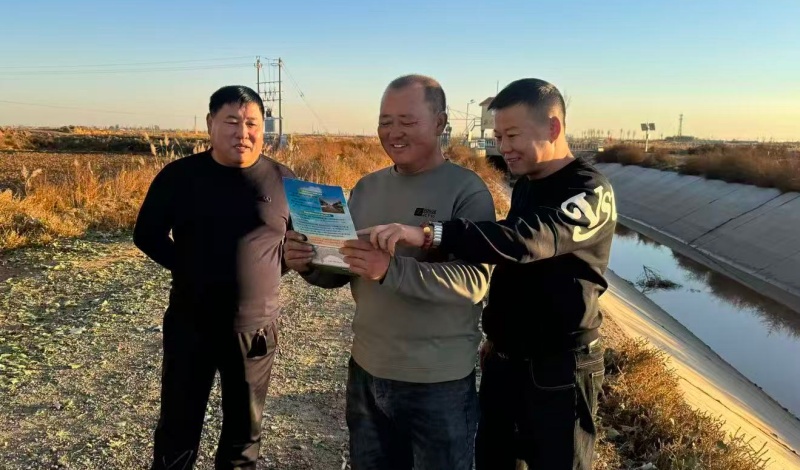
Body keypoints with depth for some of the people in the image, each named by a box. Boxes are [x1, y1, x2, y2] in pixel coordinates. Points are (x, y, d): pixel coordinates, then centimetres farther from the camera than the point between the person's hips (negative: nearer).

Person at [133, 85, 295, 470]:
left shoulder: (282, 180, -5)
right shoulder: (179, 176, -5)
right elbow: (147, 235, 4)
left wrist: (275, 269, -4)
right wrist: (187, 267, -5)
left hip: (255, 326, 0)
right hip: (190, 324, 0)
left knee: (245, 429, 17)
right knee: (178, 428, 14)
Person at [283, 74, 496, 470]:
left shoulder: (468, 191, -13)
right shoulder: (366, 188, 5)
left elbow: (473, 281, -24)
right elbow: (343, 271, 9)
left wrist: (390, 270, -35)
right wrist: (309, 265, -12)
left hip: (439, 383, -5)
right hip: (366, 370, 5)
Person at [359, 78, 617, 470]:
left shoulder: (590, 192, -18)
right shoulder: (524, 187, 8)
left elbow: (525, 242, -36)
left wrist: (428, 233, -45)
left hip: (558, 369, -7)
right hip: (504, 360, 8)